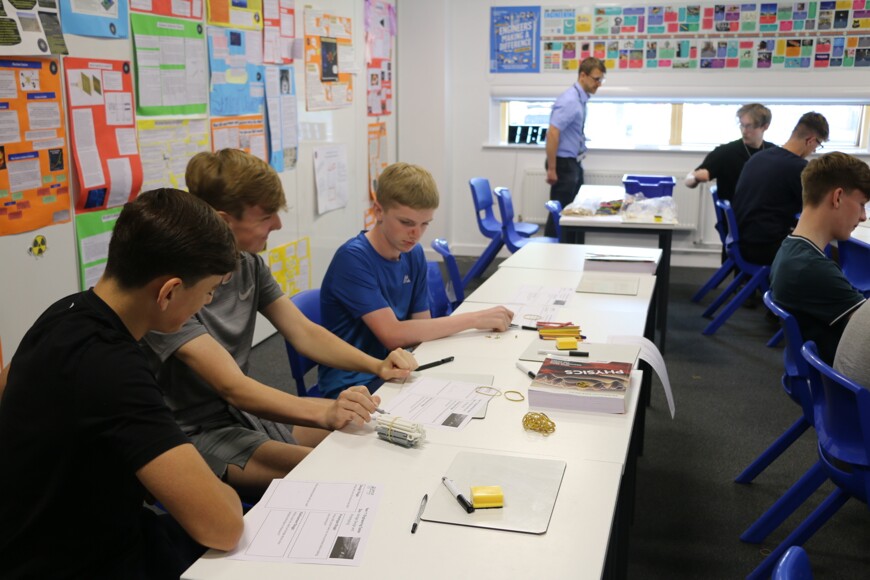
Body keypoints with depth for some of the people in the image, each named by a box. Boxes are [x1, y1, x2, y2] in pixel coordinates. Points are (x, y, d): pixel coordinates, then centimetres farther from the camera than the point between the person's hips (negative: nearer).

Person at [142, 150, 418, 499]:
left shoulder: (249, 263, 0)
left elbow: (304, 333, 3)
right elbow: (231, 386, -32)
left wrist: (377, 365, -13)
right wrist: (324, 413, -47)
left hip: (242, 413, 8)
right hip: (194, 433, -8)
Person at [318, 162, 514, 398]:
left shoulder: (413, 254, 3)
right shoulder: (353, 258, -19)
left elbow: (422, 327, 4)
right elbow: (392, 335, -26)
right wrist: (474, 319, -22)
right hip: (351, 384, -7)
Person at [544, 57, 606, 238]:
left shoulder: (581, 99, 8)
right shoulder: (570, 101, -20)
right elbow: (552, 134, -25)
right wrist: (551, 169, -24)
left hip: (574, 163, 9)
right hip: (564, 164, -9)